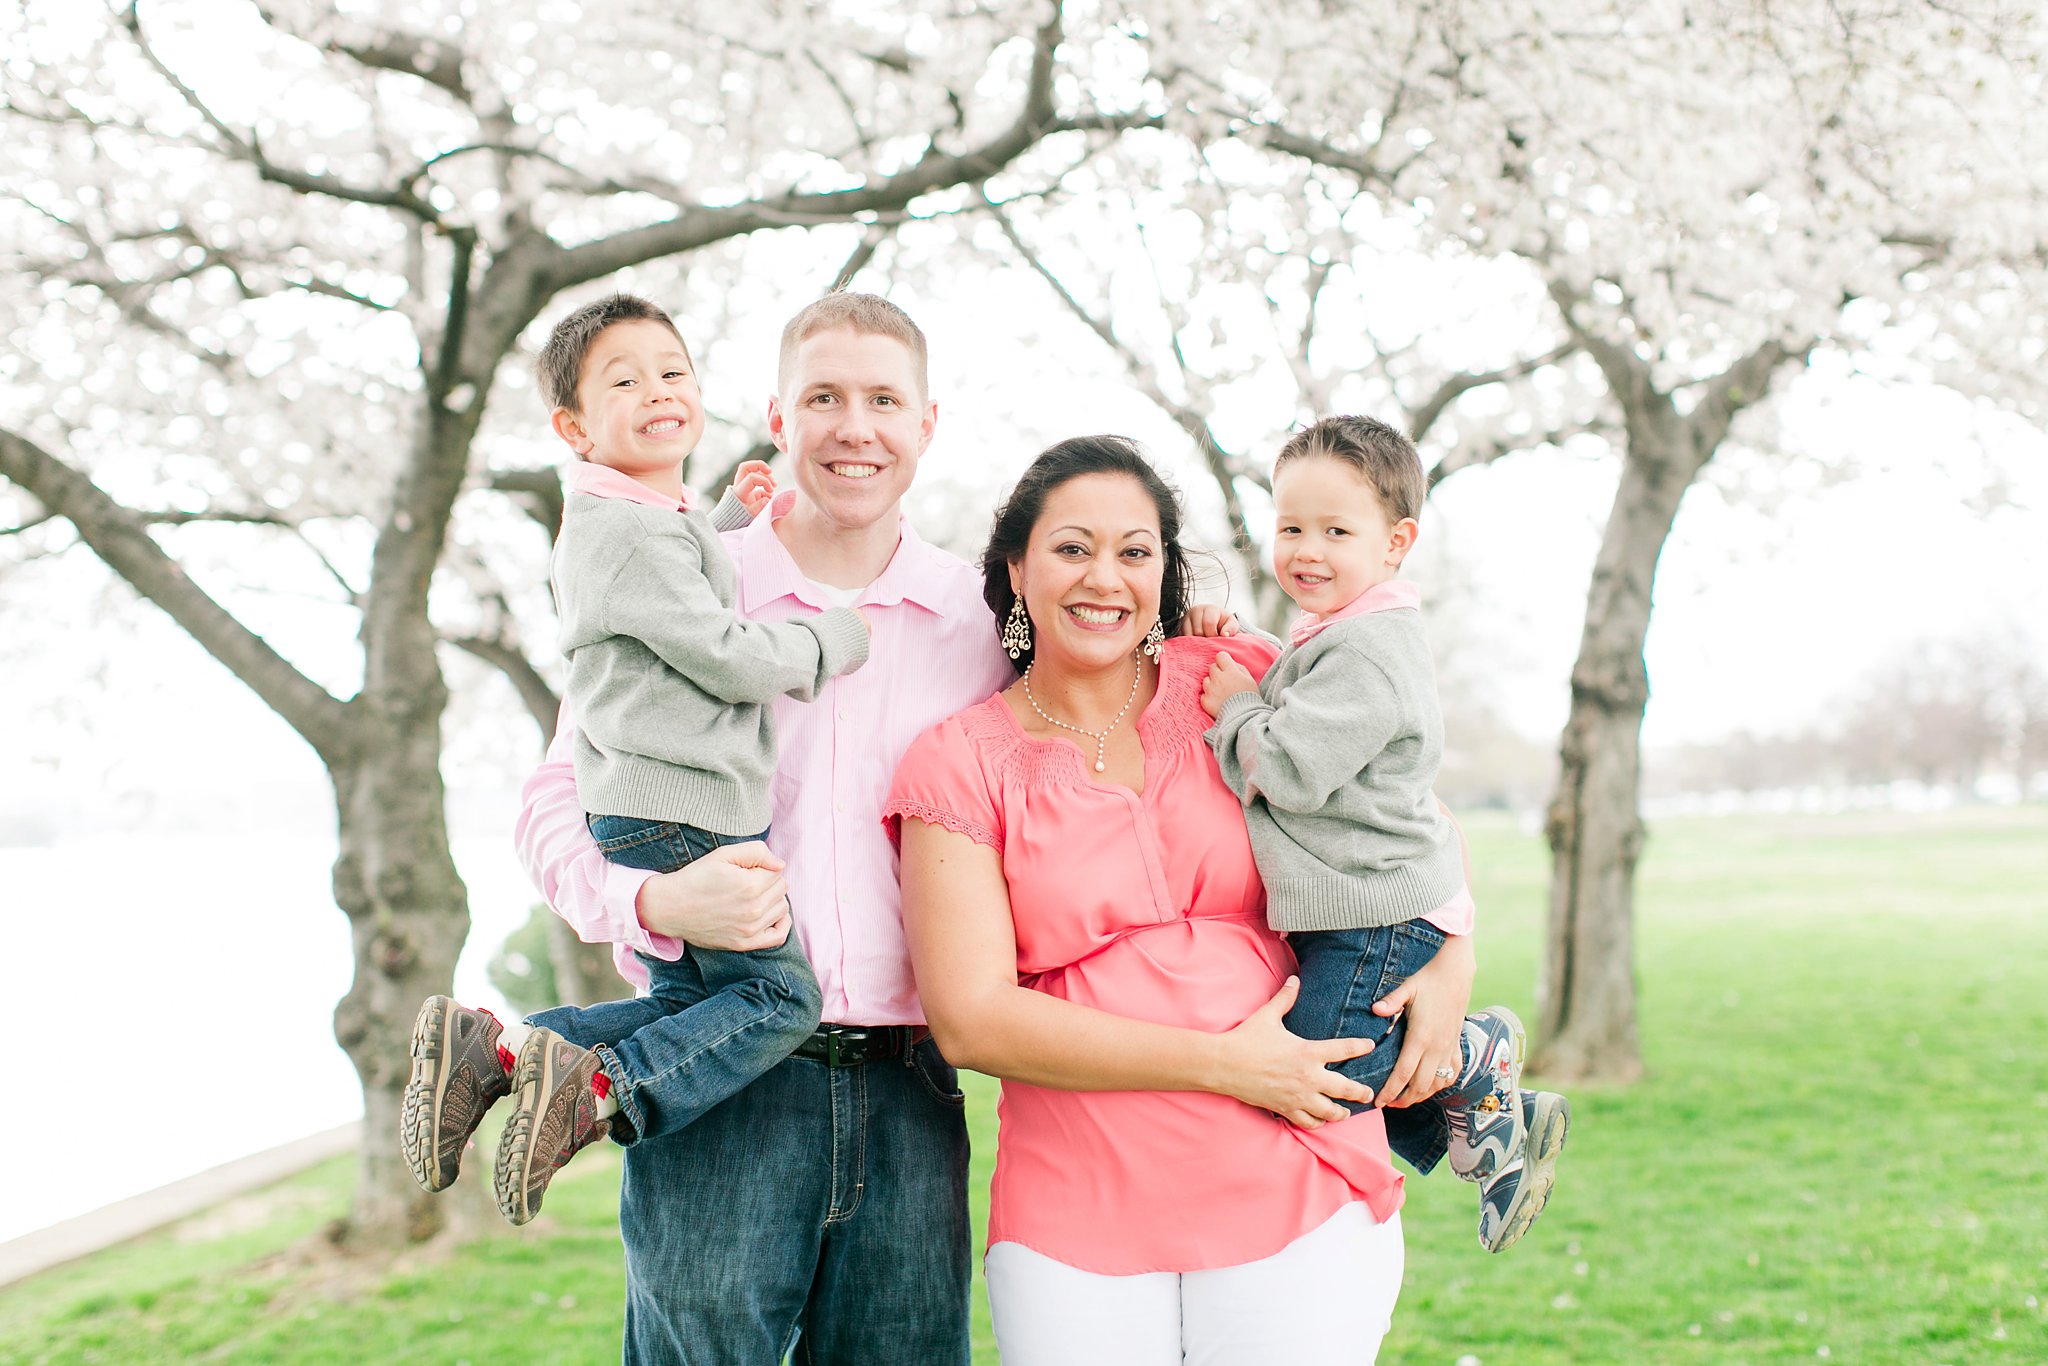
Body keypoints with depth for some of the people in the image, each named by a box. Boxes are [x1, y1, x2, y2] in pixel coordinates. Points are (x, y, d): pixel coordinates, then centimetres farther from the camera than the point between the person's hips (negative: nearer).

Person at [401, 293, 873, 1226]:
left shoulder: (647, 519, 17)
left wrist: (729, 516, 32)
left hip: (645, 816, 10)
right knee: (777, 994, -7)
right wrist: (838, 638, -1)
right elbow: (725, 658, -16)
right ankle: (600, 1089, -18)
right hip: (679, 813, -10)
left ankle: (486, 1048, 4)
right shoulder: (635, 532, -15)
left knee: (694, 1001, 13)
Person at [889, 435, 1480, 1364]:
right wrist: (1224, 1061, -13)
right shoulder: (959, 764, 0)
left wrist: (1452, 959, 1)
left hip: (1301, 1209, 1)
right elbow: (969, 1019, -9)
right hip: (1076, 1237, -1)